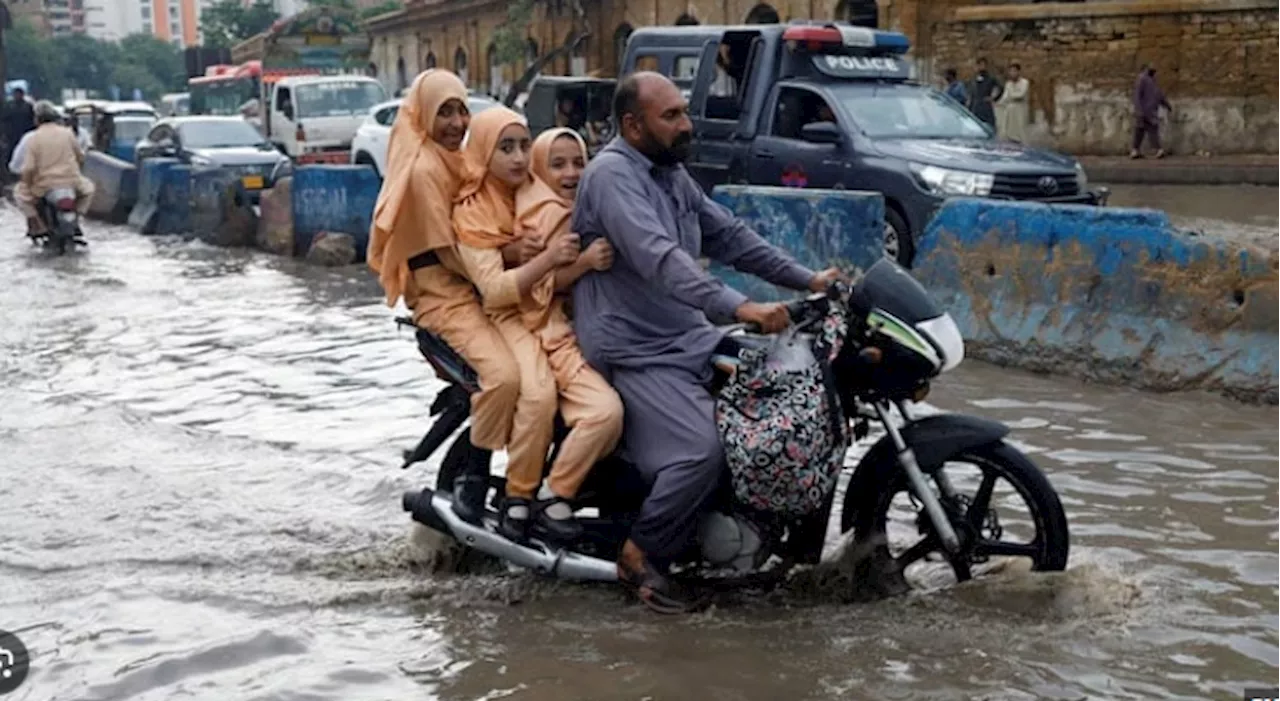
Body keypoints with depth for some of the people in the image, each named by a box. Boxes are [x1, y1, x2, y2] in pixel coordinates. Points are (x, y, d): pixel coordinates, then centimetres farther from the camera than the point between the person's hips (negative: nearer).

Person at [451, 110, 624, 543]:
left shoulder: (547, 201, 11)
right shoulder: (471, 212, 0)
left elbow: (560, 279, 7)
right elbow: (493, 290, -12)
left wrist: (585, 262, -14)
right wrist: (547, 259, -24)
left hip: (558, 319, 4)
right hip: (509, 322, -4)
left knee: (607, 410, -22)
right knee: (538, 393, -35)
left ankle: (554, 496, -7)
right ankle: (518, 495, -15)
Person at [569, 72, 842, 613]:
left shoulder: (672, 174, 14)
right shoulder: (611, 174, -17)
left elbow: (728, 235, 20)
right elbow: (660, 259, -30)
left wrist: (806, 279, 12)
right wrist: (738, 308, -40)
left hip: (686, 336, 10)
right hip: (635, 350, -10)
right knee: (702, 452, -25)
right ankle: (641, 556, -5)